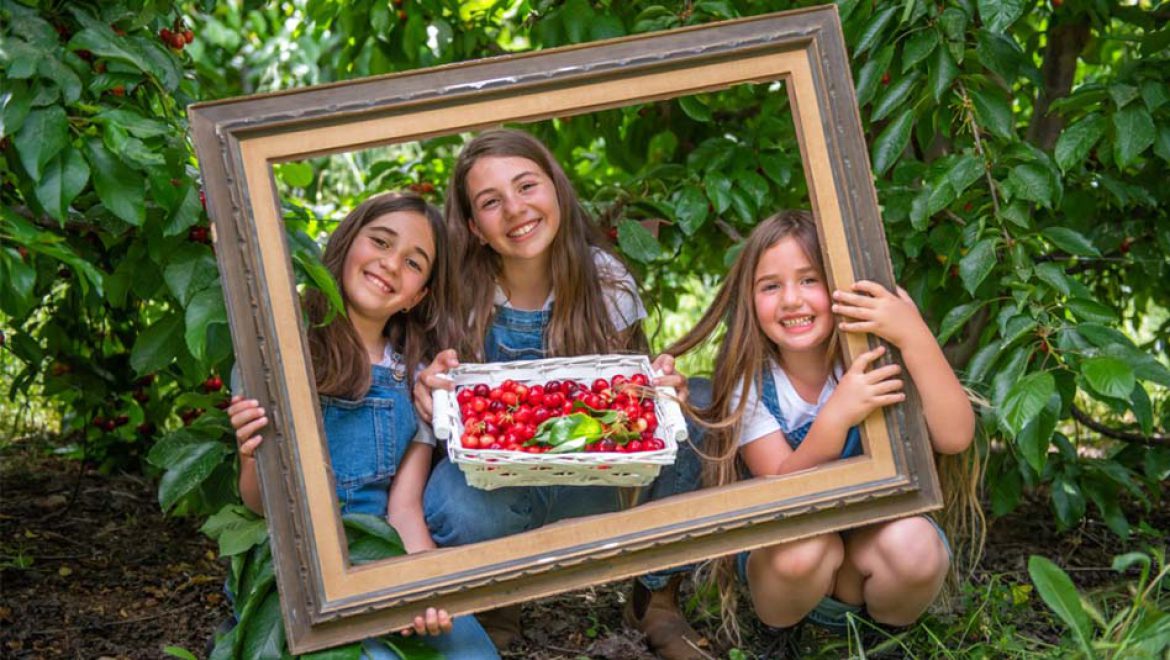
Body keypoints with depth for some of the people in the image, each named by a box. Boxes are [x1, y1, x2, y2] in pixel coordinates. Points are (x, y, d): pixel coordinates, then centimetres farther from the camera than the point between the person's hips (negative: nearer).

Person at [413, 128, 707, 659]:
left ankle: (658, 600, -2)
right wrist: (424, 391, -33)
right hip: (494, 481, -2)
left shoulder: (604, 280, -9)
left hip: (589, 481, 2)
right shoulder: (458, 299, -13)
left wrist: (662, 388, -26)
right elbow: (440, 417, -8)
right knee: (461, 506, -38)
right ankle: (494, 606, 1)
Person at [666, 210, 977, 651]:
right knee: (801, 547, -34)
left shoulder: (878, 355, -13)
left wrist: (915, 336, -37)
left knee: (912, 543, -32)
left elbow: (954, 438, -26)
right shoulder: (749, 382, -12)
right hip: (780, 546, 0)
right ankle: (780, 630, -1)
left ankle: (890, 633, -1)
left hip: (874, 535, 0)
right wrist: (836, 416, -38)